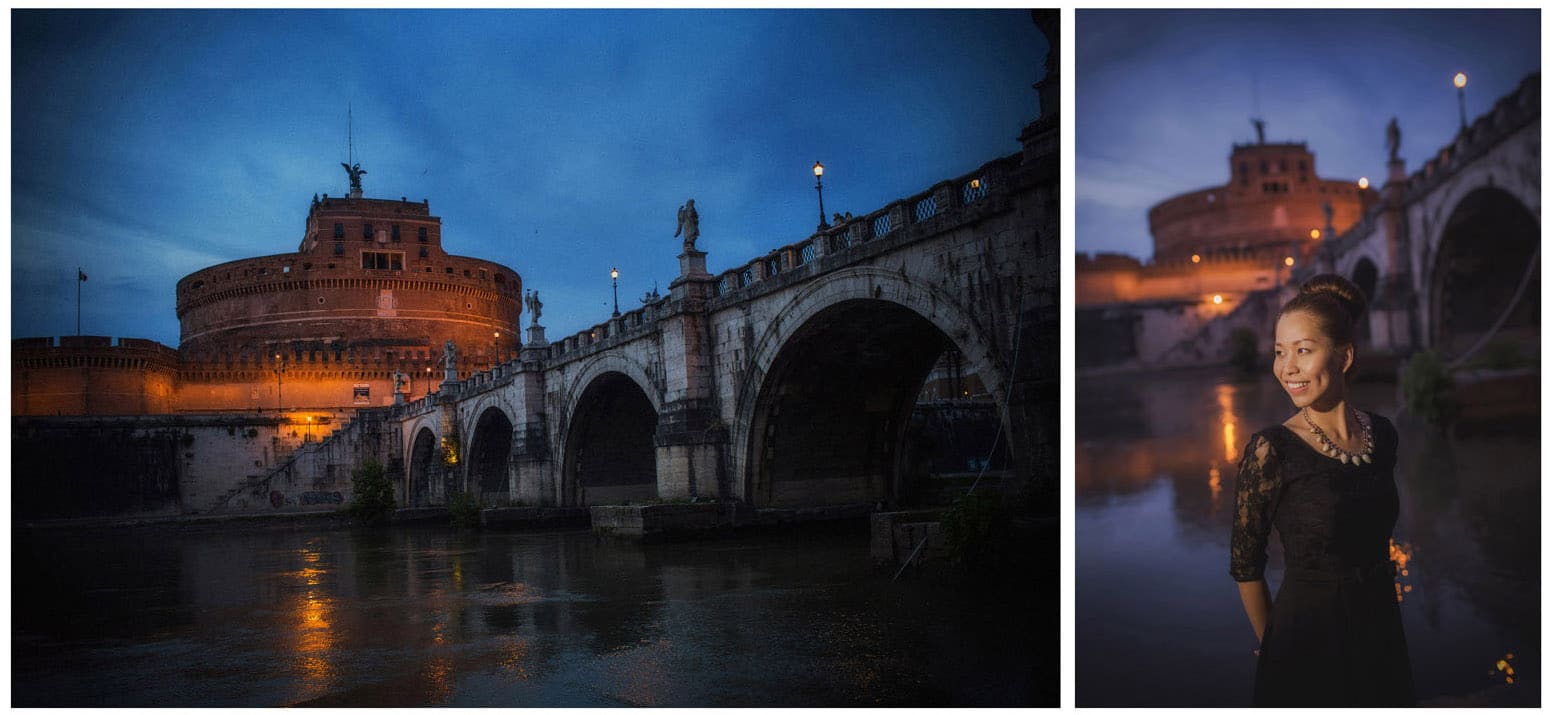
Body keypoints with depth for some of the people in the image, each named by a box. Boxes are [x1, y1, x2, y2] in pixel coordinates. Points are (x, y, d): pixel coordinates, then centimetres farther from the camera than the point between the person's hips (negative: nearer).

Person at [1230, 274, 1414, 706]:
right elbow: (1245, 568, -10)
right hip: (1307, 646, -5)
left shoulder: (1382, 435, -1)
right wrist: (1275, 644, 0)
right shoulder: (1271, 450, -17)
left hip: (1382, 635, 5)